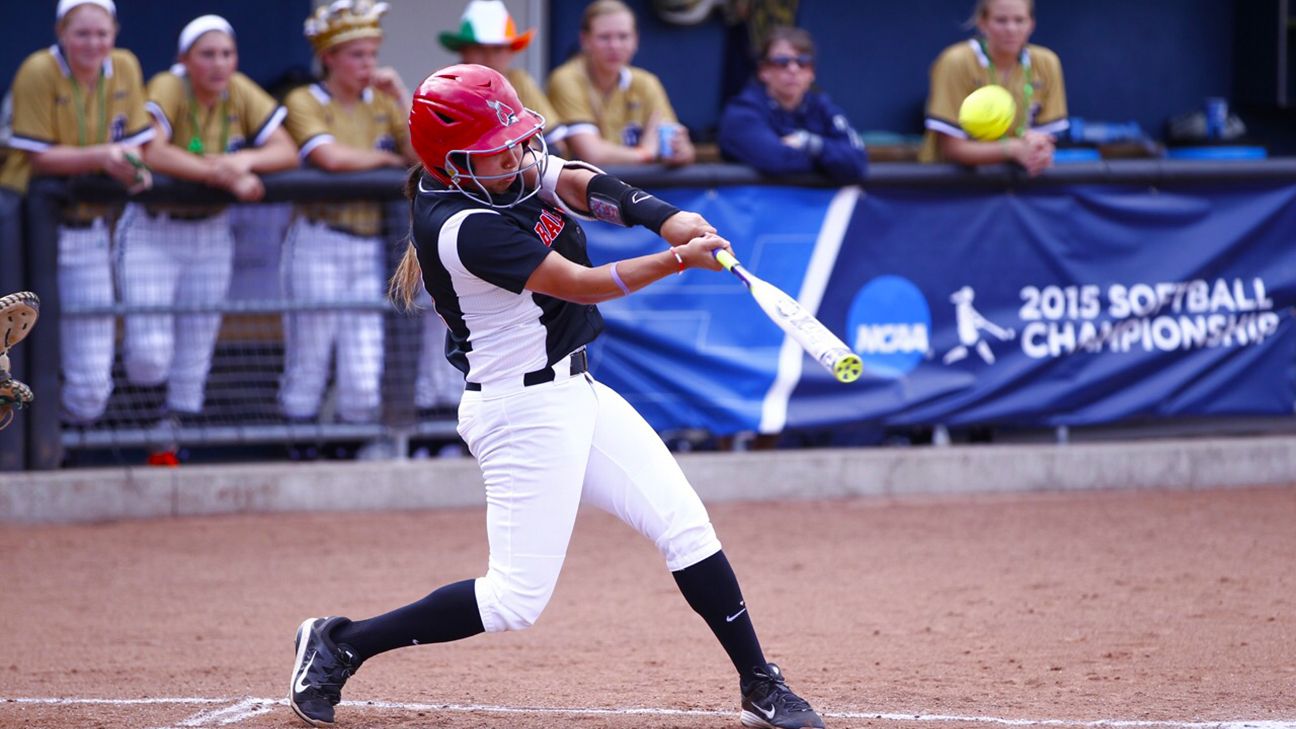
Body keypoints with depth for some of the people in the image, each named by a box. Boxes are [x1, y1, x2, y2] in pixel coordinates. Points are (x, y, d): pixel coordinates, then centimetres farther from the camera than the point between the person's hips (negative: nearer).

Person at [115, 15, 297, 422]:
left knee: (196, 354, 11)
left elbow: (288, 152, -7)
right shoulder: (168, 88, -19)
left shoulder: (241, 92, -4)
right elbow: (152, 153, -34)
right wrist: (226, 176, -38)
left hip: (211, 232, 5)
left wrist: (246, 160, -28)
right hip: (152, 232, -5)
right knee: (151, 358, -11)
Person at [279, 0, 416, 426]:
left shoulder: (382, 104, 12)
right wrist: (387, 157, -3)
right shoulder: (306, 102, -3)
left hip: (370, 247, 4)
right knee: (308, 367, 0)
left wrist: (402, 98, -3)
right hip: (318, 243, -4)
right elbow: (331, 157, -20)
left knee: (366, 380, -1)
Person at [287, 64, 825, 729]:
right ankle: (338, 645, 7)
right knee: (516, 600, -6)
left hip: (575, 393, 9)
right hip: (524, 413, -9)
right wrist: (679, 259, -23)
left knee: (684, 525, 4)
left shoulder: (521, 170, 3)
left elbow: (581, 184, -11)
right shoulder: (465, 226, -23)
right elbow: (583, 285, -21)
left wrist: (666, 219, -28)